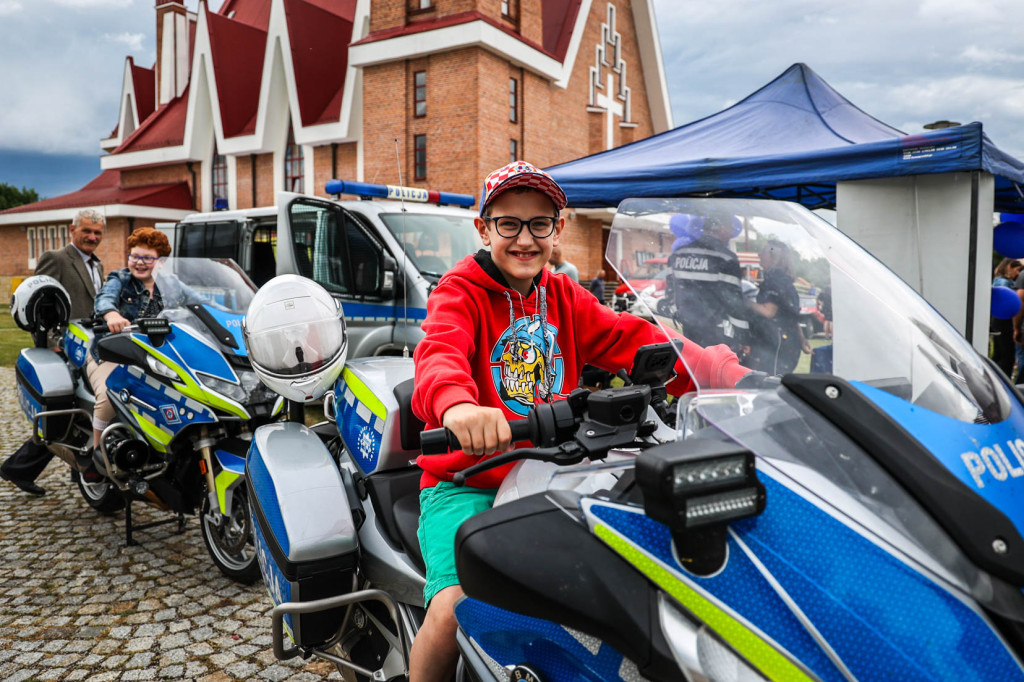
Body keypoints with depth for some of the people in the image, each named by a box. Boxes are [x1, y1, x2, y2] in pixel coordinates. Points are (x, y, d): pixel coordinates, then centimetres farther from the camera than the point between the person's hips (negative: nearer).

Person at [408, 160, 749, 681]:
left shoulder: (564, 298, 12)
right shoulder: (460, 290, -3)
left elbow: (634, 339, -1)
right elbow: (440, 350, -25)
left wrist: (730, 375, -16)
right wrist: (456, 403, -49)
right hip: (467, 484, -4)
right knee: (456, 610, -25)